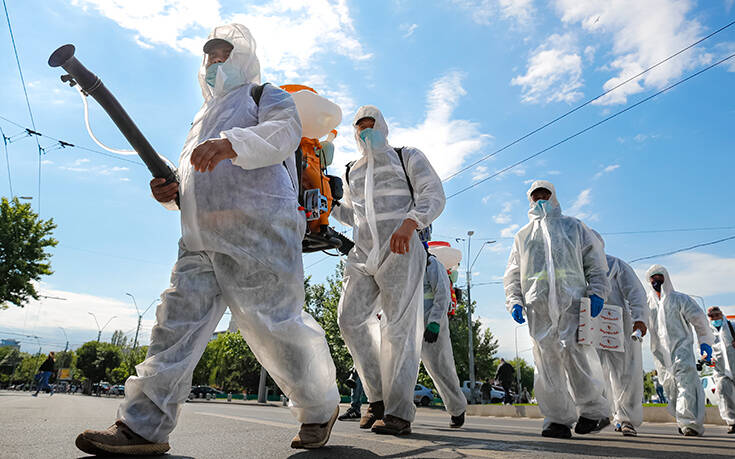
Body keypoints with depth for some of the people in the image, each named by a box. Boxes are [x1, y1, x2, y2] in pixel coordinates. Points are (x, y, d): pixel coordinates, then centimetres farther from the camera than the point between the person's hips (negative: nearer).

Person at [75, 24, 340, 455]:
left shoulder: (263, 94, 13)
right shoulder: (205, 117, 34)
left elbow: (285, 131, -10)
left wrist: (231, 143, -28)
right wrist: (172, 190, 11)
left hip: (257, 229, -7)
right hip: (200, 238, 8)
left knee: (274, 325, -8)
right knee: (179, 319, -1)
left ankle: (320, 408, 11)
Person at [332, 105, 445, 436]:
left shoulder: (407, 157, 9)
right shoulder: (351, 172, 24)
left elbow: (433, 195, -4)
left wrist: (409, 224, -24)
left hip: (400, 252, -5)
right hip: (363, 255, 6)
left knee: (398, 327, -9)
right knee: (350, 318, -5)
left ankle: (399, 412, -3)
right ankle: (378, 397, 8)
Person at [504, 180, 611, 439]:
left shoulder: (573, 226, 21)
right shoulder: (523, 235, 25)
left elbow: (595, 261, 13)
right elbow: (512, 275, 20)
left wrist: (597, 291, -2)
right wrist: (514, 301, 4)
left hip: (571, 301, -2)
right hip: (538, 306, 2)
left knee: (572, 355, -14)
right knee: (546, 362, -4)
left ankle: (594, 410, 5)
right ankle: (558, 419, 3)